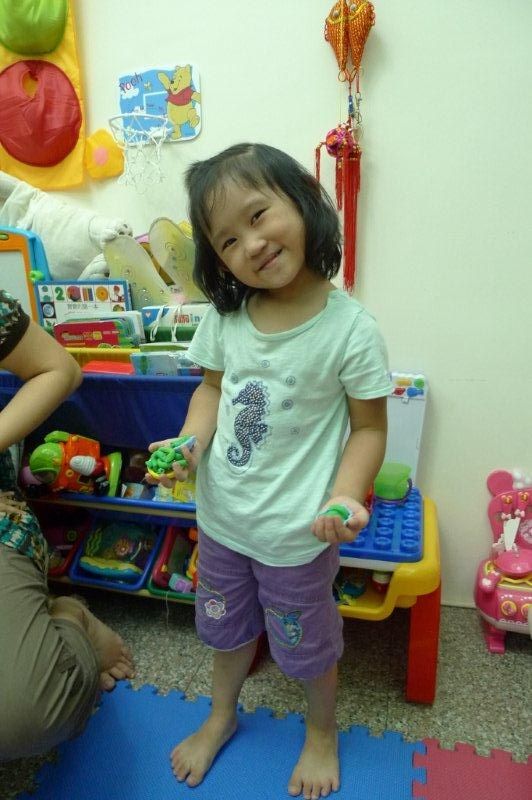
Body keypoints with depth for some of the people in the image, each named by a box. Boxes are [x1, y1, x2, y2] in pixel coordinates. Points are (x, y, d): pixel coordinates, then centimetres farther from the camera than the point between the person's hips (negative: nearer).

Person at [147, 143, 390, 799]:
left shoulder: (350, 327, -21)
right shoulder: (224, 315, -7)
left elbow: (369, 427, -13)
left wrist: (344, 498, -27)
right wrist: (191, 442, -14)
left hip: (296, 530, -4)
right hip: (221, 515, 5)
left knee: (307, 645, 21)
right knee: (227, 624, 28)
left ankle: (321, 733, 54)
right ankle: (222, 716, 59)